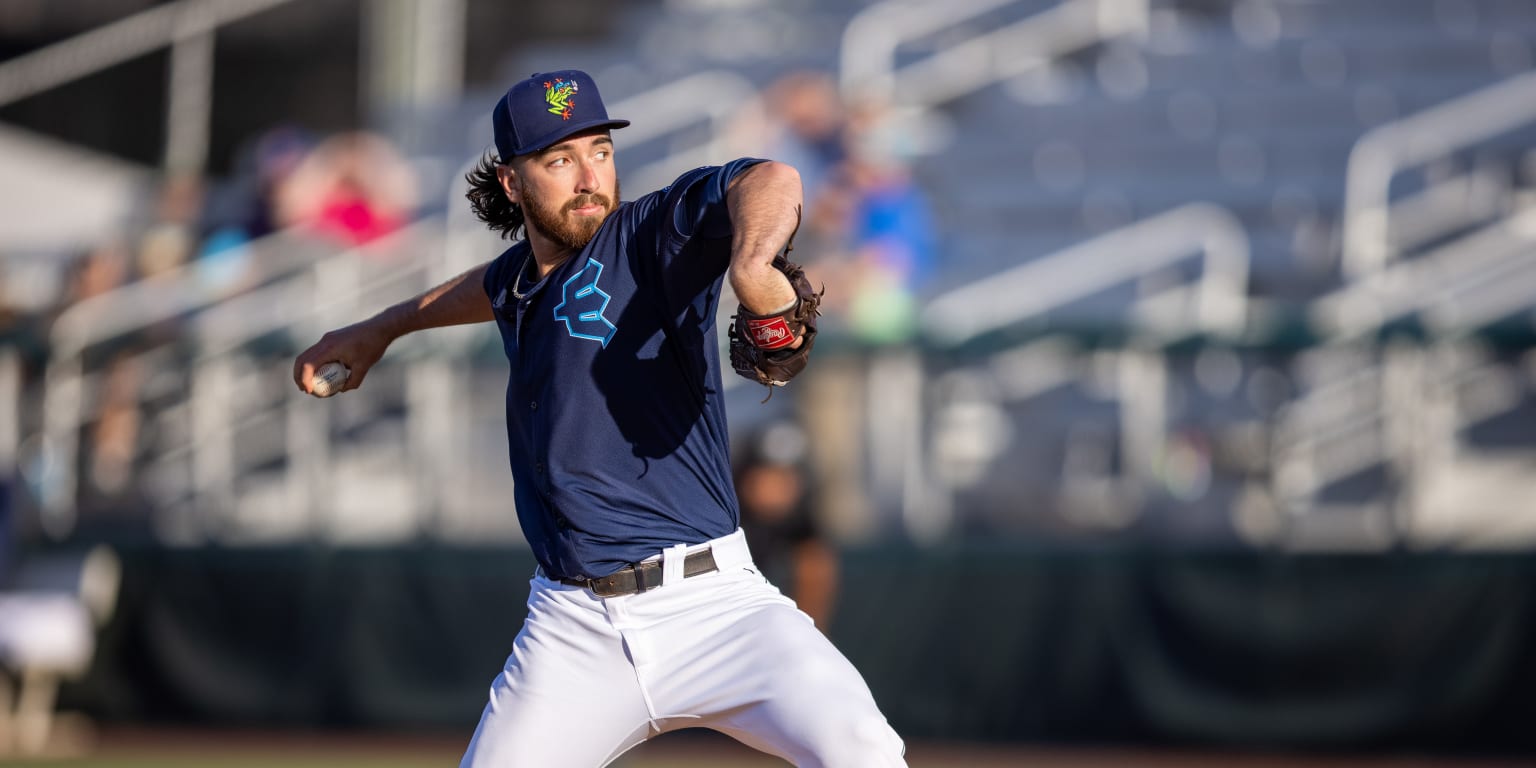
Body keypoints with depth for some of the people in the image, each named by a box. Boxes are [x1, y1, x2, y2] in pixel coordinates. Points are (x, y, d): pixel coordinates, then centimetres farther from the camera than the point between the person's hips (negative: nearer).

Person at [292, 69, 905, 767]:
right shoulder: (523, 279, 14)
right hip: (572, 632, 6)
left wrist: (751, 263, -45)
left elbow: (770, 182, -24)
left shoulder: (650, 236, -4)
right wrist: (380, 330, 55)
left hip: (710, 605, -5)